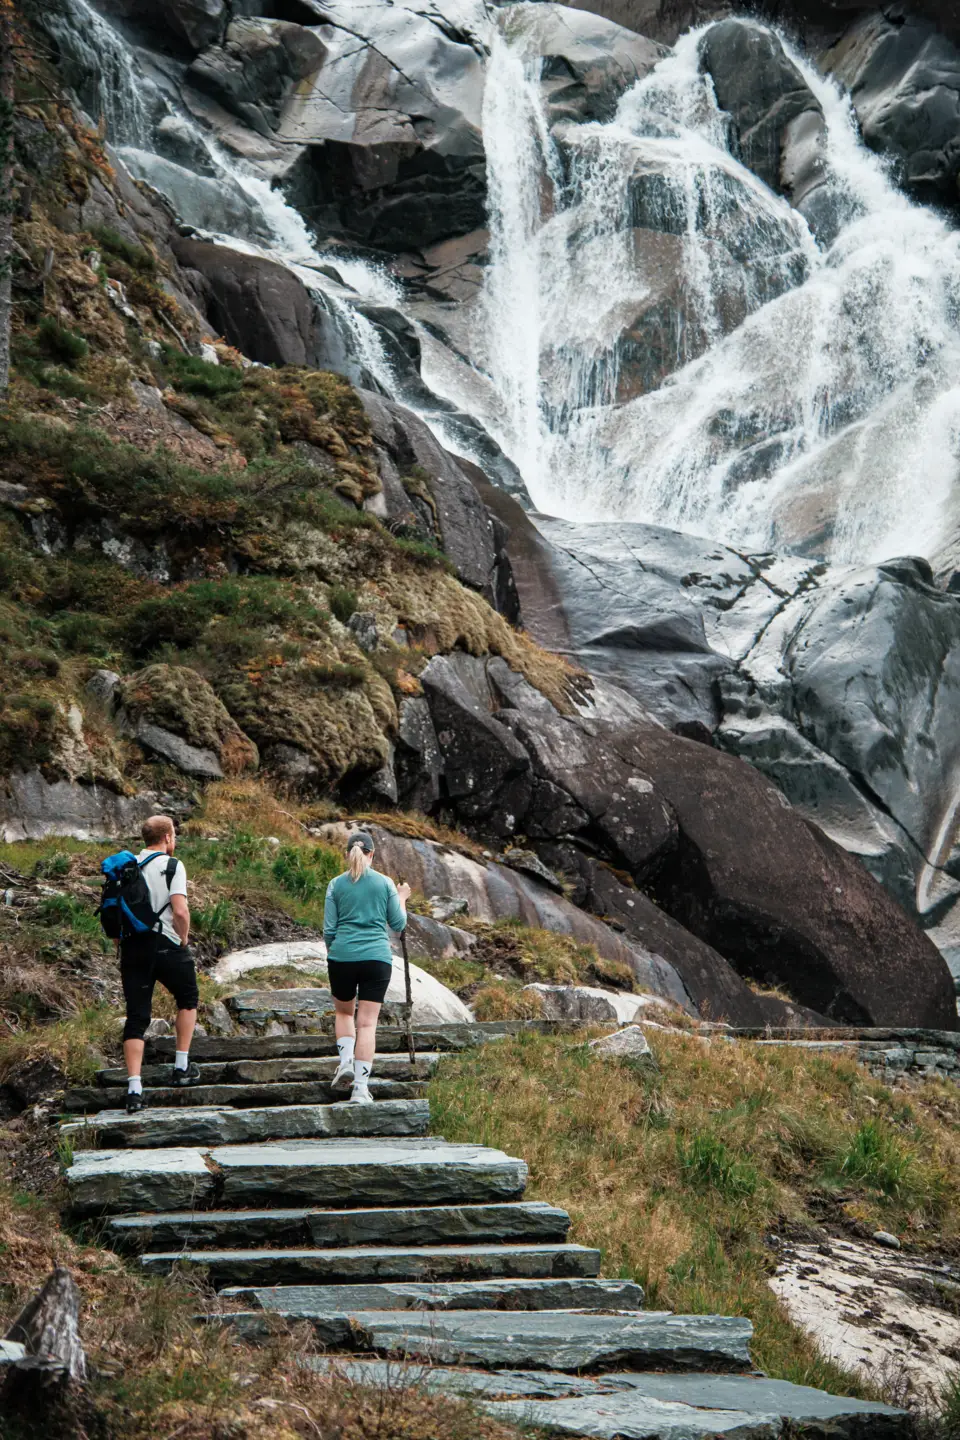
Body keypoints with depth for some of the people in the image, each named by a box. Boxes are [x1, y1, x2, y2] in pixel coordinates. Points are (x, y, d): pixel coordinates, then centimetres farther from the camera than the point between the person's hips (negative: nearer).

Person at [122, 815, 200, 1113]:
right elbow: (180, 911, -17)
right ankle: (182, 1067, 20)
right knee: (187, 999, 22)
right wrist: (184, 940, -2)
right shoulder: (171, 866, -7)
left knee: (136, 1018, 3)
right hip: (165, 945, -4)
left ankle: (134, 1088, -7)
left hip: (132, 945, 4)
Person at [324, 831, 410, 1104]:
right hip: (377, 958, -1)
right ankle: (360, 1088, -6)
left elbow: (329, 929, 3)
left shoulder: (336, 885, 2)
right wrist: (402, 899, 24)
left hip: (342, 956, 1)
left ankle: (346, 1062, 2)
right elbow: (398, 924, 7)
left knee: (344, 1012, 23)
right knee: (367, 1022, 0)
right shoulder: (385, 883, 2)